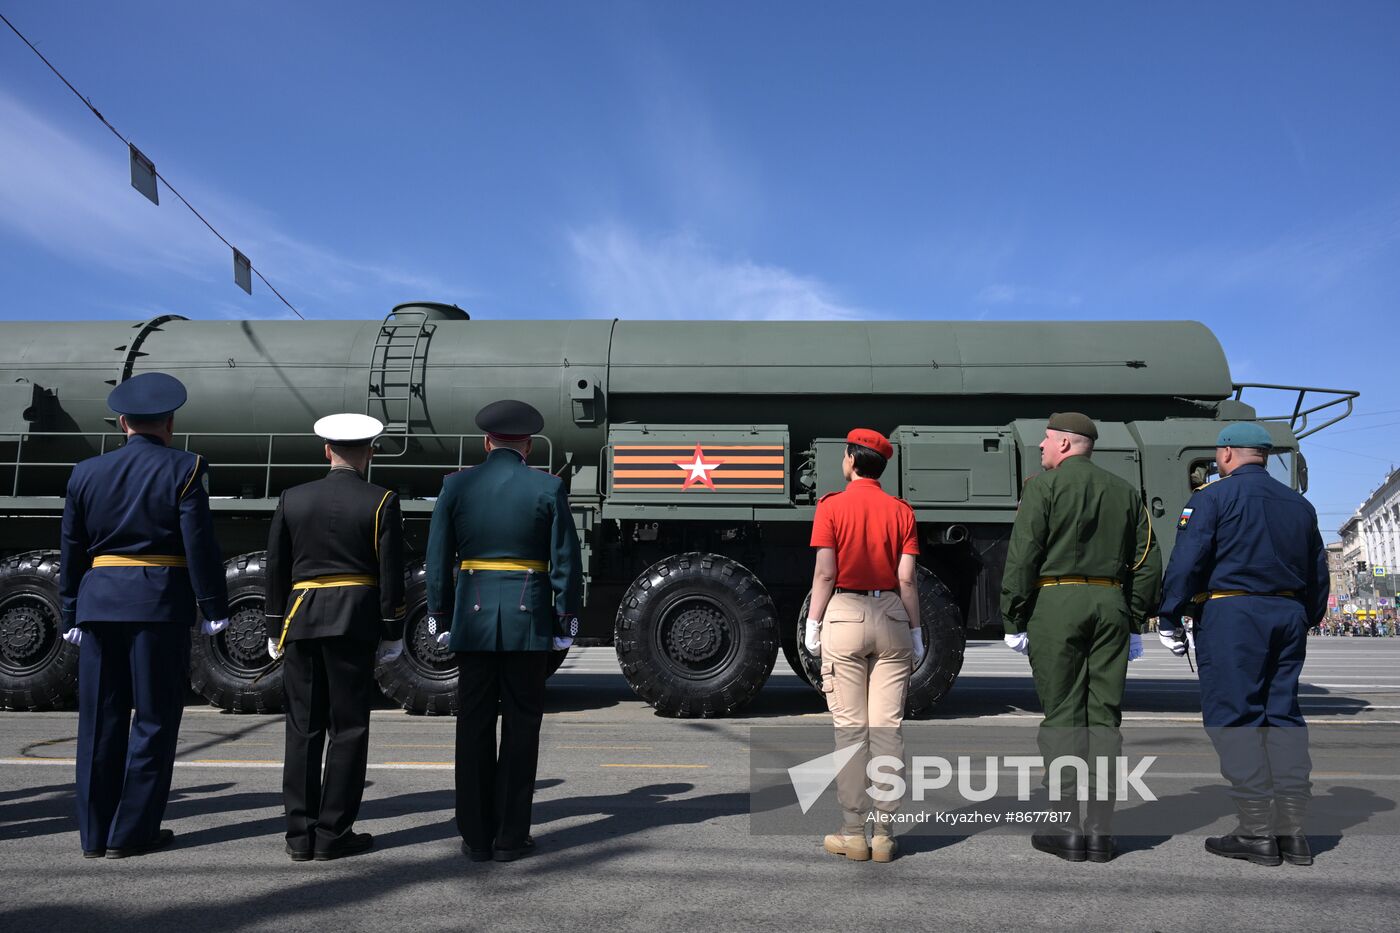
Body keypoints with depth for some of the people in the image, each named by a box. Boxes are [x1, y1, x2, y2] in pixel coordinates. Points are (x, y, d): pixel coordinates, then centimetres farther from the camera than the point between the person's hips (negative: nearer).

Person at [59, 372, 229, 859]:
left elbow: (72, 551, 12)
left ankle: (95, 832, 19)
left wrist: (72, 616, 18)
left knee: (100, 720, 11)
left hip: (98, 603, 5)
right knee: (155, 718, 4)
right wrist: (214, 608, -5)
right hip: (159, 603, -4)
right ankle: (131, 832, 8)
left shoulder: (86, 473, 10)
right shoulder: (184, 469, -4)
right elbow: (200, 544, -10)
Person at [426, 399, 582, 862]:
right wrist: (565, 620, 3)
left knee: (474, 727, 9)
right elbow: (566, 562, -4)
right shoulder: (548, 488, -3)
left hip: (473, 618, 2)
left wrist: (440, 618, 10)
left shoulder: (457, 485, 2)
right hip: (528, 621, -1)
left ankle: (476, 837, 16)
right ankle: (510, 837, 12)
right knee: (520, 727, 7)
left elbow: (438, 558, 3)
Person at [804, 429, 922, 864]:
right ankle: (884, 835, 9)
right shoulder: (901, 511, 5)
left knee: (850, 728, 3)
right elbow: (907, 578, 1)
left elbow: (825, 572, -8)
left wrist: (813, 623, 0)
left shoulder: (831, 506, -3)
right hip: (891, 616, 3)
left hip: (845, 615, -2)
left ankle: (853, 833, 6)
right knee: (887, 727, 5)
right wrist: (915, 631, 8)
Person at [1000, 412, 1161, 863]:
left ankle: (1067, 827, 2)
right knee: (1104, 715, 7)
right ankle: (1100, 830, 10)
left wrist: (1013, 621, -4)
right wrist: (1135, 625, 17)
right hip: (1111, 604, 5)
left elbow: (1022, 557, -8)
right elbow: (1148, 563, 14)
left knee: (1062, 715, 0)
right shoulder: (1125, 491, 15)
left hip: (1055, 603, -5)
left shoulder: (1044, 485, -1)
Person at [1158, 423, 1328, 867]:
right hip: (1287, 614, 7)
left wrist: (1170, 618, -7)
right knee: (1283, 716, 9)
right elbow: (1317, 573, 21)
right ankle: (1292, 832, 10)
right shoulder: (1299, 504, 17)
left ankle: (1257, 833, -3)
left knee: (1235, 717, -3)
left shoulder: (1212, 497, -3)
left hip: (1230, 614, -7)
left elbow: (1186, 562, -12)